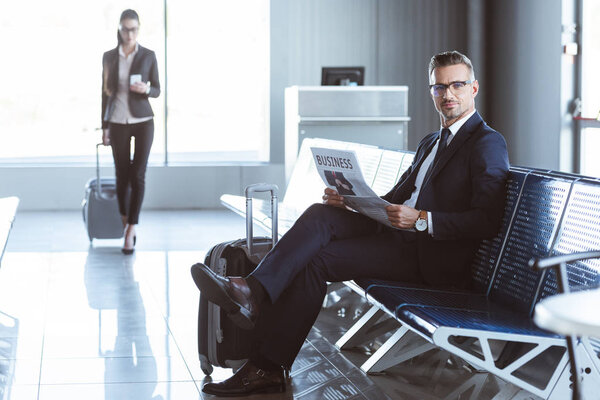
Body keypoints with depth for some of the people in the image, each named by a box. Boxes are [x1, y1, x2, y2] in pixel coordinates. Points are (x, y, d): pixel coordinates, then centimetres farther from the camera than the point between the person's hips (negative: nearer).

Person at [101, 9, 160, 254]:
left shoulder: (148, 56, 0)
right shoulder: (109, 57, 3)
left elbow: (157, 91, 6)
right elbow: (106, 92, 7)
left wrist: (145, 89, -17)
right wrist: (104, 127, 5)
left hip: (143, 121, -1)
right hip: (118, 122, 1)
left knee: (138, 175, -6)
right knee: (122, 175, 2)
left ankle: (130, 230, -4)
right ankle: (125, 222, 21)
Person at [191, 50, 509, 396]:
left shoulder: (488, 143, -4)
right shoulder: (431, 143, 25)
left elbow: (487, 221, -15)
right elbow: (394, 198, 23)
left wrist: (421, 220, -22)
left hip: (432, 258, -8)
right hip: (398, 235, 8)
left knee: (316, 260, -18)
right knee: (321, 214, -15)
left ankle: (267, 367, -17)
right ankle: (253, 292, -31)